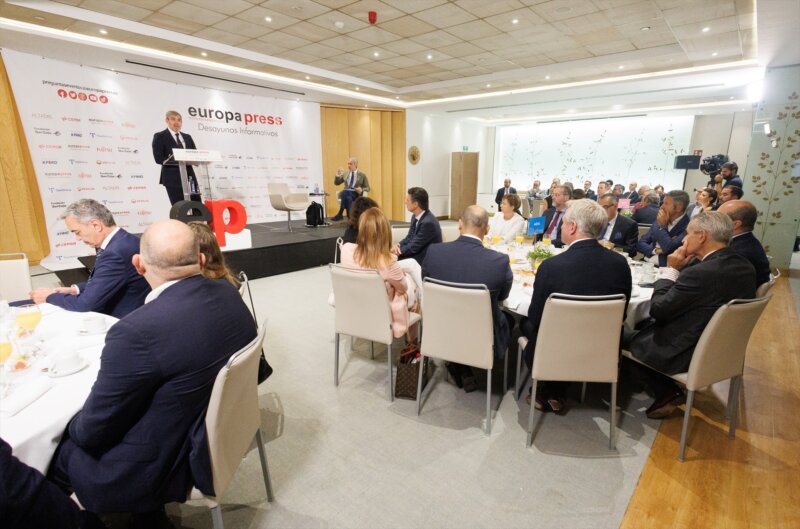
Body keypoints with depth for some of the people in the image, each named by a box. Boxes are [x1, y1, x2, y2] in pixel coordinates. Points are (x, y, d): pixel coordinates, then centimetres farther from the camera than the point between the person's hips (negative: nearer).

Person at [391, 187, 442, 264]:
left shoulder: (428, 222, -25)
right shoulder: (415, 217, 3)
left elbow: (414, 247, -21)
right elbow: (409, 237, 10)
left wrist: (397, 250, -9)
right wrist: (398, 245, -10)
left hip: (427, 260, -8)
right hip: (416, 253, 8)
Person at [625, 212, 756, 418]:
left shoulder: (699, 273, -30)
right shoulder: (746, 267, -2)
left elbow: (657, 310, -19)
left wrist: (672, 270, -12)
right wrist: (679, 270, 3)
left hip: (687, 354, -9)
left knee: (625, 339, 8)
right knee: (644, 325, 20)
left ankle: (667, 392, 8)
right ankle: (668, 390, 21)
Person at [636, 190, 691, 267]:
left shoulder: (687, 227, -9)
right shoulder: (659, 220, 9)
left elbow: (668, 249, -20)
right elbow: (640, 243, 7)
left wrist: (662, 226, -10)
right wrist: (655, 250, -10)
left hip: (664, 267, -5)